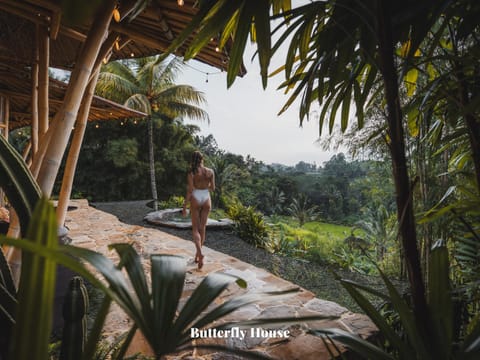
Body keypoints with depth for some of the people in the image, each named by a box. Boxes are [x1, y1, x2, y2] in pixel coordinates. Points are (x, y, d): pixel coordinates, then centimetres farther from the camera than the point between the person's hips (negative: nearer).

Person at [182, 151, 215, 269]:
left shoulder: (191, 172, -10)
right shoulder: (210, 172, -2)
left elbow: (189, 190, -13)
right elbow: (213, 188, 4)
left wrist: (184, 206, -7)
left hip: (195, 199, -2)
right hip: (206, 199, 2)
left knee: (195, 229, 6)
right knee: (202, 228, 13)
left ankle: (200, 253, -15)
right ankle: (197, 255, 22)